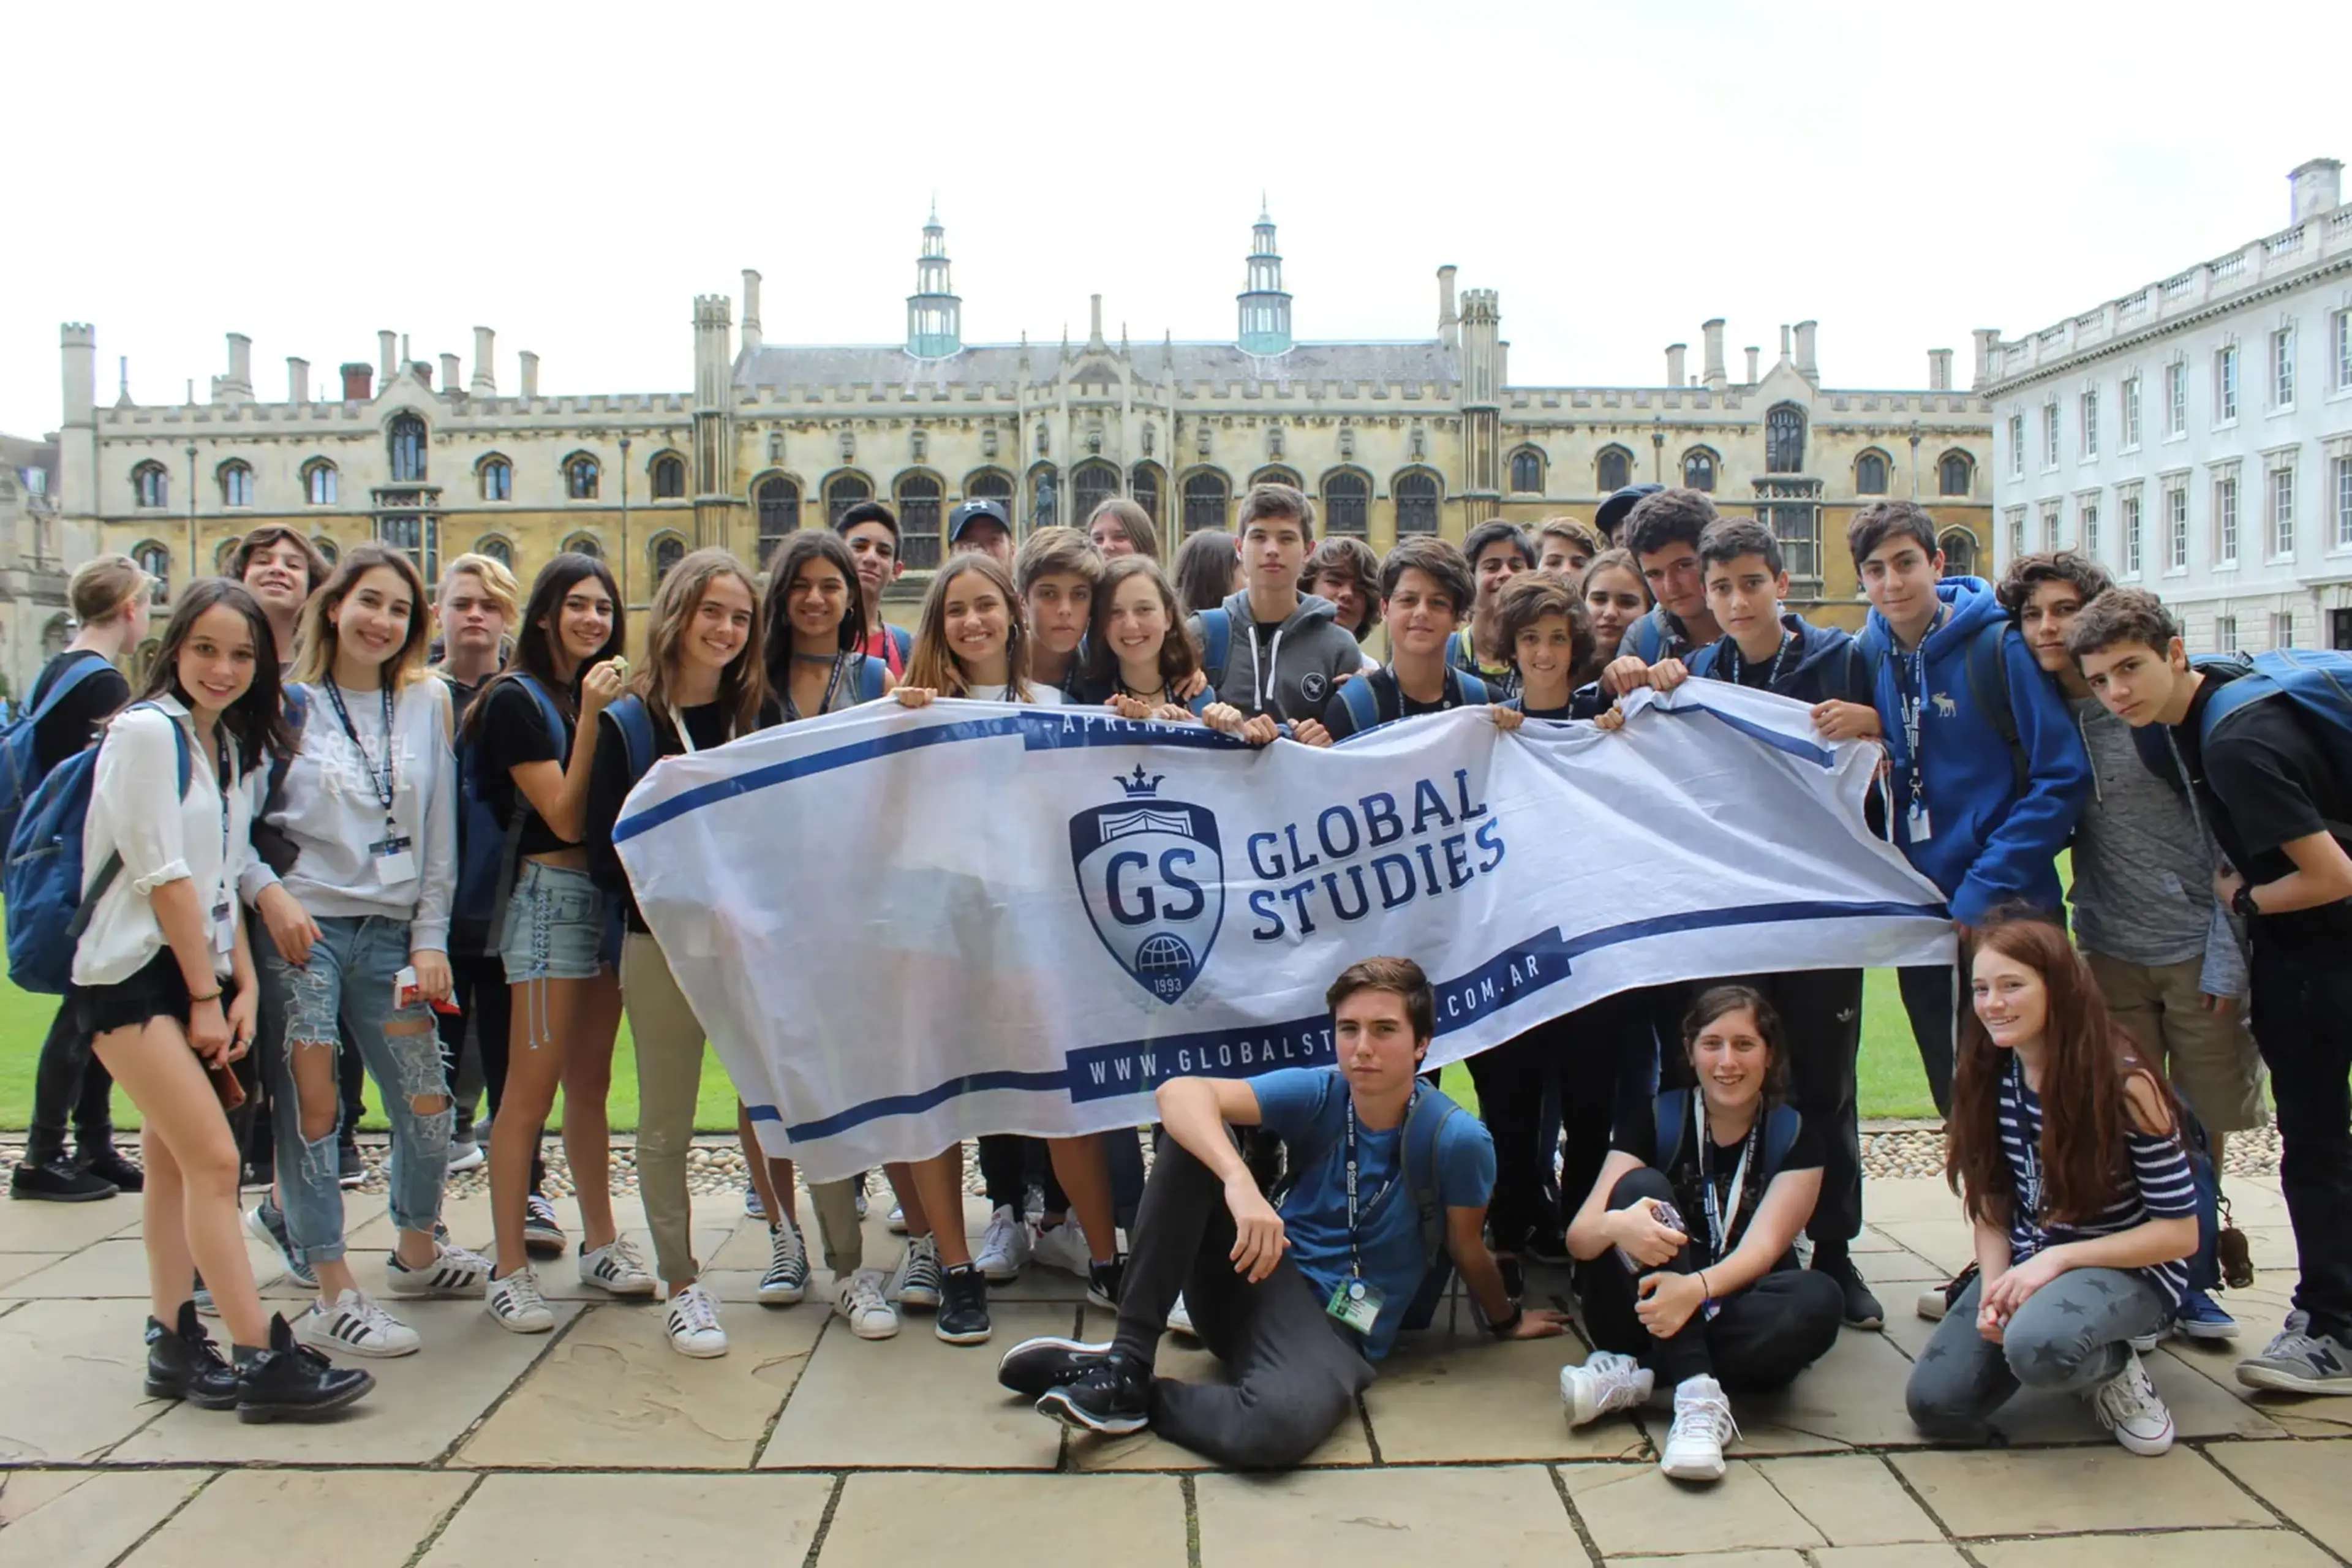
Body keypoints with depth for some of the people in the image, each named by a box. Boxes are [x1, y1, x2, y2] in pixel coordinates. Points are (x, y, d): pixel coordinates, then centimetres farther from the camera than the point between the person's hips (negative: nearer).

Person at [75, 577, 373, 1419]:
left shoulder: (235, 747, 13)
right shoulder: (146, 729, -11)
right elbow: (163, 874, -13)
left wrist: (243, 984, 3)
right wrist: (204, 995, -11)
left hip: (197, 972, 8)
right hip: (132, 976, -8)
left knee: (173, 1161, 10)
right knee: (214, 1160, -12)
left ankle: (174, 1346, 16)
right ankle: (262, 1359, -11)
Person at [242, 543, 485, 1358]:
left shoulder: (427, 702, 9)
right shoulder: (287, 702, 2)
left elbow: (439, 832, 9)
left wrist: (430, 937, 4)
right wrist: (267, 890, -16)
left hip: (390, 932, 3)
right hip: (300, 926, -3)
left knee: (428, 1105, 7)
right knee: (312, 1106, -4)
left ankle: (416, 1252, 30)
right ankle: (333, 1297, 4)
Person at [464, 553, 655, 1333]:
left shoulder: (603, 694, 13)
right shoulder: (517, 699, -7)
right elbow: (564, 815, -15)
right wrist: (591, 717, -18)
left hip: (608, 895, 7)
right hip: (551, 894, -7)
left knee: (591, 1085, 14)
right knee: (531, 1091, -5)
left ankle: (600, 1243, 23)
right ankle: (510, 1270, 1)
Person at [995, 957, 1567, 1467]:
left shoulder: (1456, 1140, -14)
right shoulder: (1317, 1093, -8)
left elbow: (1468, 1250, 4)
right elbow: (1179, 1092, -23)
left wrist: (1507, 1321, 21)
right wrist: (1240, 1182, -40)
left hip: (1336, 1333, -3)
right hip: (1259, 1282, 3)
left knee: (1280, 1423, -40)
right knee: (1193, 1133, -22)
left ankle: (1132, 1395, -10)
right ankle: (1127, 1358, -20)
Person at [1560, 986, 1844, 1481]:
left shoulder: (1796, 1136, -2)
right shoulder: (1654, 1121, -4)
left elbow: (1761, 1248, -17)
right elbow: (1578, 1238, -14)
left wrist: (1697, 1288, -39)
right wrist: (1615, 1226, -40)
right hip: (1643, 1314, 0)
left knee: (1818, 1300, -31)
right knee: (1642, 1187, -26)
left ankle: (1634, 1376, -30)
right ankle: (1696, 1392, -39)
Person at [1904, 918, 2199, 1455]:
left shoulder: (2124, 1083, -18)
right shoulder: (1985, 1080, -3)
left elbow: (2179, 1231, -15)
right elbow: (1990, 1205, 3)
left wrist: (2058, 1260, -22)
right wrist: (1993, 1287, -15)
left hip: (2129, 1270, -5)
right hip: (2026, 1264, 5)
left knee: (2036, 1344, -38)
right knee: (1935, 1404, -12)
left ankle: (2113, 1369, -2)